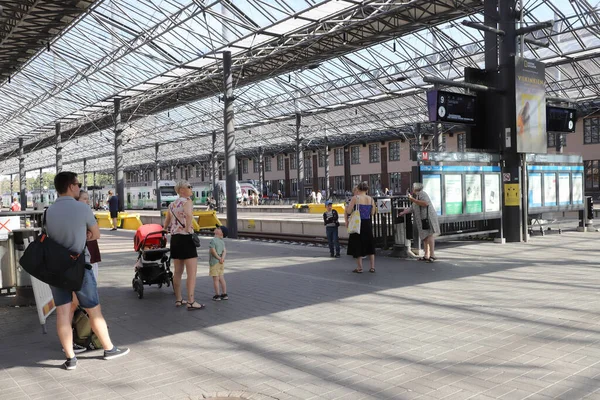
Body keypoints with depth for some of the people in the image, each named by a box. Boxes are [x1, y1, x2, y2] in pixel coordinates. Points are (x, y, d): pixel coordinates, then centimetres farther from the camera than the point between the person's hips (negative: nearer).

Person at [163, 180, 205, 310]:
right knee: (192, 272, -5)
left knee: (178, 272, 15)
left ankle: (178, 300, 22)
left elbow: (166, 224, 22)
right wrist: (188, 228, -20)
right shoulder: (187, 201, -9)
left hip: (174, 238, 8)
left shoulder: (172, 205, 14)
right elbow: (189, 214, -32)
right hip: (186, 238, -8)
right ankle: (191, 302, -7)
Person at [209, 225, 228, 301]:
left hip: (214, 261, -7)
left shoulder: (213, 240, -14)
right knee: (221, 278, 13)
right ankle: (224, 294, 18)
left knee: (215, 279, -1)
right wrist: (222, 258, -13)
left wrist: (219, 258, -10)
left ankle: (217, 295, 3)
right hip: (221, 263, 7)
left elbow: (212, 251, -18)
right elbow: (224, 250, -1)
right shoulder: (222, 241, 8)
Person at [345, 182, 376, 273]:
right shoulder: (370, 199, 2)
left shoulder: (355, 198, -11)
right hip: (368, 224, 4)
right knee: (369, 245, 14)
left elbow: (349, 211, -12)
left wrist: (347, 207, 9)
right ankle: (372, 267, 15)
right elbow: (372, 212, 5)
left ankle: (359, 267, 9)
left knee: (357, 245, 6)